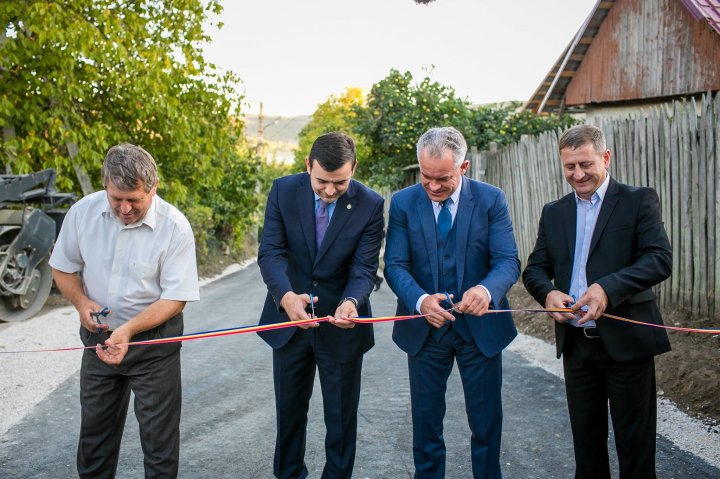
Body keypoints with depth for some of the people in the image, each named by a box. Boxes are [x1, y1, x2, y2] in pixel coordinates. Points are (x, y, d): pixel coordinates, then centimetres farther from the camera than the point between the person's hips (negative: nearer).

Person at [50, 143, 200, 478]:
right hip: (99, 336, 4)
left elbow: (175, 297, -17)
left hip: (153, 340, -3)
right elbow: (63, 267, 5)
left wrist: (129, 330, -29)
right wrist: (81, 302, -13)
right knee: (94, 426, 20)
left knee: (158, 433, 6)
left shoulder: (175, 227, -20)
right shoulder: (83, 212, -10)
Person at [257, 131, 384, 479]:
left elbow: (364, 268, -15)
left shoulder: (370, 205, -14)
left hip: (341, 325, -2)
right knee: (290, 410, 19)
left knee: (342, 414, 12)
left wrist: (351, 302, -37)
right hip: (289, 319, 2)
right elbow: (270, 252, -15)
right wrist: (286, 296, -35)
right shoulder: (283, 191, -10)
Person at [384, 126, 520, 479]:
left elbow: (508, 260, -13)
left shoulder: (491, 200, -7)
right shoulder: (402, 203, -5)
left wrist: (487, 290, -36)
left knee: (487, 421, 12)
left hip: (480, 327, 0)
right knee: (425, 419, 14)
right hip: (425, 329, 1)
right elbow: (395, 265, -10)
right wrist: (420, 300, -30)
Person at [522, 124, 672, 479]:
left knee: (635, 442, 7)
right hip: (576, 343, 5)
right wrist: (548, 293, -15)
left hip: (626, 341, -4)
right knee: (586, 437, 17)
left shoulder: (639, 201, -3)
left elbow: (661, 259, -15)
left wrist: (608, 287, -30)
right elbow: (535, 269, 8)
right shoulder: (554, 213, 11)